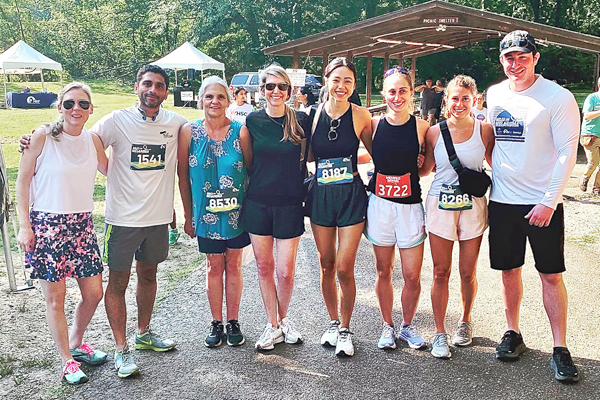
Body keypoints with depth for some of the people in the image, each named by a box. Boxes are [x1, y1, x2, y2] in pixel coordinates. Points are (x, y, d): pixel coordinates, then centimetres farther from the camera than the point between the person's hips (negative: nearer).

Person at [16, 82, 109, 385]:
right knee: (55, 299, 4)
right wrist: (24, 225, -7)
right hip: (46, 224, -5)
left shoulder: (92, 140, 5)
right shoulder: (43, 136, -7)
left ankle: (76, 344, 35)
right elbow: (23, 181, -3)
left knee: (94, 293, 9)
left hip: (82, 224, 5)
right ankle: (68, 361, 21)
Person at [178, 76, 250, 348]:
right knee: (214, 267, 11)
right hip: (206, 214, 0)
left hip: (237, 212, 0)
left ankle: (233, 322, 25)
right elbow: (183, 175, 2)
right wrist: (188, 215, 4)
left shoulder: (240, 131, -5)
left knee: (233, 265, 11)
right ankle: (216, 323, 26)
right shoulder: (189, 132, -4)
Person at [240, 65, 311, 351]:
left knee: (285, 271, 2)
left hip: (289, 204, -1)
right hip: (257, 203, 2)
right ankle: (273, 326, 26)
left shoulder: (300, 121, -2)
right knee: (264, 267, 9)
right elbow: (246, 162, 11)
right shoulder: (252, 121, 1)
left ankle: (283, 319, 29)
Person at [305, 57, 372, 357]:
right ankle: (333, 321, 32)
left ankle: (345, 329, 18)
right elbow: (307, 155, 10)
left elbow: (374, 153, 7)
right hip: (320, 196, 2)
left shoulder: (361, 115, -4)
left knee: (344, 268, -2)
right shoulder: (314, 114, 1)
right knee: (326, 266, 12)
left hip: (351, 195, -2)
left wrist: (353, 161, -4)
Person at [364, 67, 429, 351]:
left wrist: (412, 169, -9)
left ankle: (407, 326, 28)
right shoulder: (374, 125, 0)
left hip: (410, 207, -1)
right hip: (380, 205, 1)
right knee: (384, 272, 11)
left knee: (412, 276, 4)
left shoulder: (421, 127, -3)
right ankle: (388, 325, 30)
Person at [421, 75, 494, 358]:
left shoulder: (484, 130, -1)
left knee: (467, 272, 9)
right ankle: (440, 333, 15)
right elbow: (425, 168, 11)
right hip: (440, 206, 0)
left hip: (472, 207, 0)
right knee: (441, 272, 3)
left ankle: (465, 321, 34)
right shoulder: (434, 132, 1)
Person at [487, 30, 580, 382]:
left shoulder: (558, 98, -8)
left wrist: (548, 201, -15)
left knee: (551, 275, 1)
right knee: (509, 270, 11)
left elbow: (567, 153, -11)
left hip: (543, 203, -4)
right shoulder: (494, 95, 6)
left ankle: (561, 349, 13)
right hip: (502, 200, 4)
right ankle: (513, 334, 27)